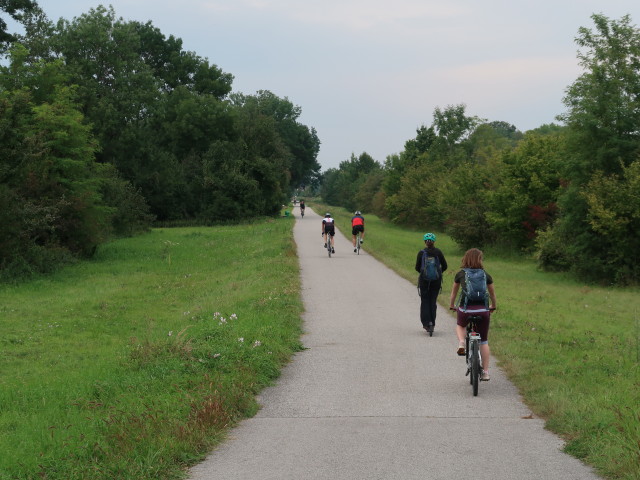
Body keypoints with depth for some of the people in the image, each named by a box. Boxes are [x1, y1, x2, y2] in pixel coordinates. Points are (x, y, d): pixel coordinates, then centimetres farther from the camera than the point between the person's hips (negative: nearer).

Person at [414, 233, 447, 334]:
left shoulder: (421, 253, -6)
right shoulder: (438, 252, -2)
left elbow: (417, 268, -3)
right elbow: (444, 266, 3)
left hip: (424, 280, -2)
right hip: (436, 280, 2)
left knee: (425, 300, 7)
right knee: (433, 301, 10)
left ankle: (426, 322, -4)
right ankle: (432, 323, 10)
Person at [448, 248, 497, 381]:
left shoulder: (460, 274, 7)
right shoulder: (485, 275, 9)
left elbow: (454, 292, 20)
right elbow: (492, 293, 22)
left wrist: (451, 305, 37)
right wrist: (493, 306, 40)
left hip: (465, 309, -1)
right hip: (482, 310, 1)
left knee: (460, 325, 33)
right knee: (484, 341, 12)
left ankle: (461, 343, 3)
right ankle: (485, 372, 10)